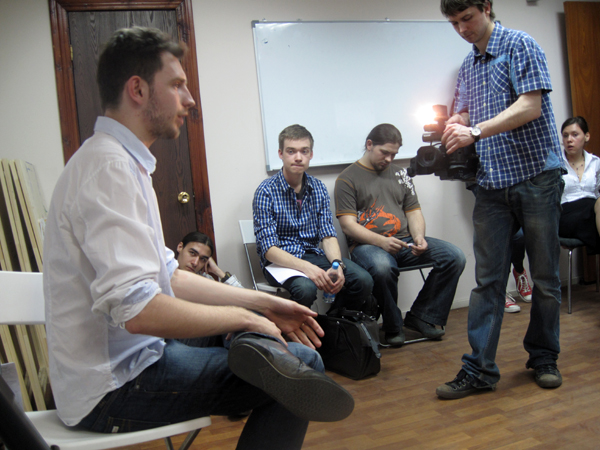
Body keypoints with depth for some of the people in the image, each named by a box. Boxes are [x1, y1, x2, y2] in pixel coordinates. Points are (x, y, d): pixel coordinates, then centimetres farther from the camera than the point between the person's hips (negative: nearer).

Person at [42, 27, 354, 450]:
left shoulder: (126, 162, 12)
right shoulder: (108, 168, -20)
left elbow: (167, 275, 12)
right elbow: (137, 310, -28)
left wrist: (263, 303, 6)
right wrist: (245, 317, -15)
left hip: (133, 355, 9)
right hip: (114, 388, -9)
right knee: (304, 364, -17)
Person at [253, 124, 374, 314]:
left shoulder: (318, 188, 6)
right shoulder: (266, 191, -10)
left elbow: (328, 234, 2)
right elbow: (268, 249, -16)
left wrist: (337, 264, -20)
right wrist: (306, 267, -32)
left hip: (313, 254, 5)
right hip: (280, 260, -5)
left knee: (363, 280, -18)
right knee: (306, 288, -37)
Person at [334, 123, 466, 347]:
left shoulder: (399, 174, 21)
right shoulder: (348, 179, 3)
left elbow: (414, 211, 17)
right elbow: (348, 225, -7)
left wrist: (419, 237, -5)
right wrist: (381, 241, -22)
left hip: (404, 241, 5)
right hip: (367, 244, -5)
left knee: (455, 256, -15)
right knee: (382, 267, -40)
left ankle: (421, 316, -1)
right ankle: (393, 326, -12)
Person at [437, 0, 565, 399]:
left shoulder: (520, 45, -2)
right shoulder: (468, 67, 17)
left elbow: (531, 106, -14)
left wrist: (475, 131, -23)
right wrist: (454, 131, -5)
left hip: (536, 175, -5)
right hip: (492, 183, 5)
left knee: (545, 275, 6)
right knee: (488, 278, 1)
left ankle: (544, 357, 24)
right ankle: (479, 370, 6)